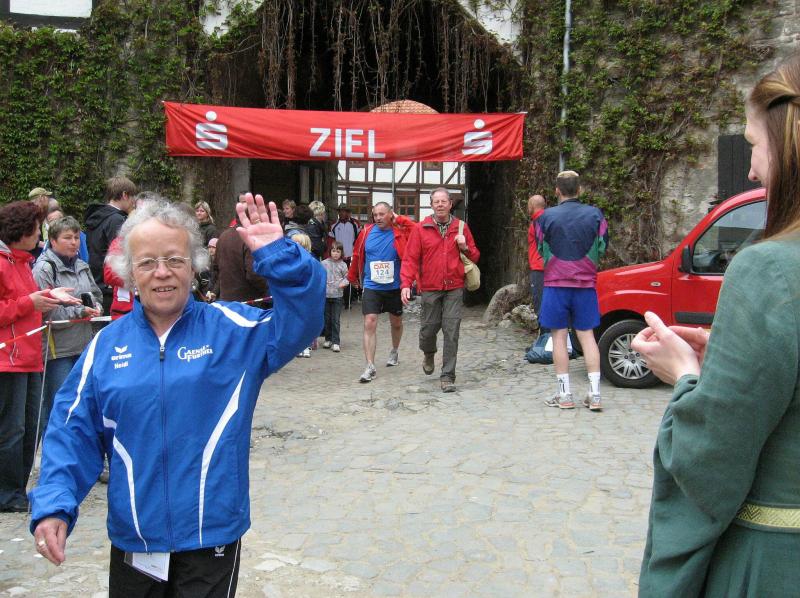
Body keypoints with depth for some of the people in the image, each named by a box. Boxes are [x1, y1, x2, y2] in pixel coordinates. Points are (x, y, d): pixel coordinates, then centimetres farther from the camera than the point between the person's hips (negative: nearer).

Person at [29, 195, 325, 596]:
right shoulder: (107, 344, 1)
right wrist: (54, 505, -7)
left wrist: (277, 256, -30)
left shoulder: (232, 328, -5)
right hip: (131, 540, 3)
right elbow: (73, 432, 4)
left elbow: (300, 321, -17)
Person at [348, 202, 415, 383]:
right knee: (369, 324, -12)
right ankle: (370, 367, -9)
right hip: (371, 287, 0)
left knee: (396, 323, 19)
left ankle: (394, 352, 46)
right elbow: (357, 255, 9)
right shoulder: (367, 232, -4)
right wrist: (352, 276, 19)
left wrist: (399, 219, -19)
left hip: (394, 287, 0)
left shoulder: (400, 232, -9)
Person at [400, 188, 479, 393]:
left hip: (454, 289, 0)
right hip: (430, 289, 0)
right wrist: (406, 284, -11)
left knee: (451, 332, -5)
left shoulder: (461, 228, 7)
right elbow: (410, 258, -1)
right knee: (428, 328, 7)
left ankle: (447, 376, 2)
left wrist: (465, 247, -6)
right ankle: (428, 354, 42)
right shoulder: (421, 229, 2)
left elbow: (475, 257, 15)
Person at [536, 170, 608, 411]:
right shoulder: (594, 214, -2)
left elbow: (541, 250, 5)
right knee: (587, 335, 9)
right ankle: (594, 394, 5)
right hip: (586, 283, 2)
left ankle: (565, 395, 6)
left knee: (559, 336, 5)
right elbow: (602, 247, 7)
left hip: (556, 283, -2)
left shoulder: (546, 217, -7)